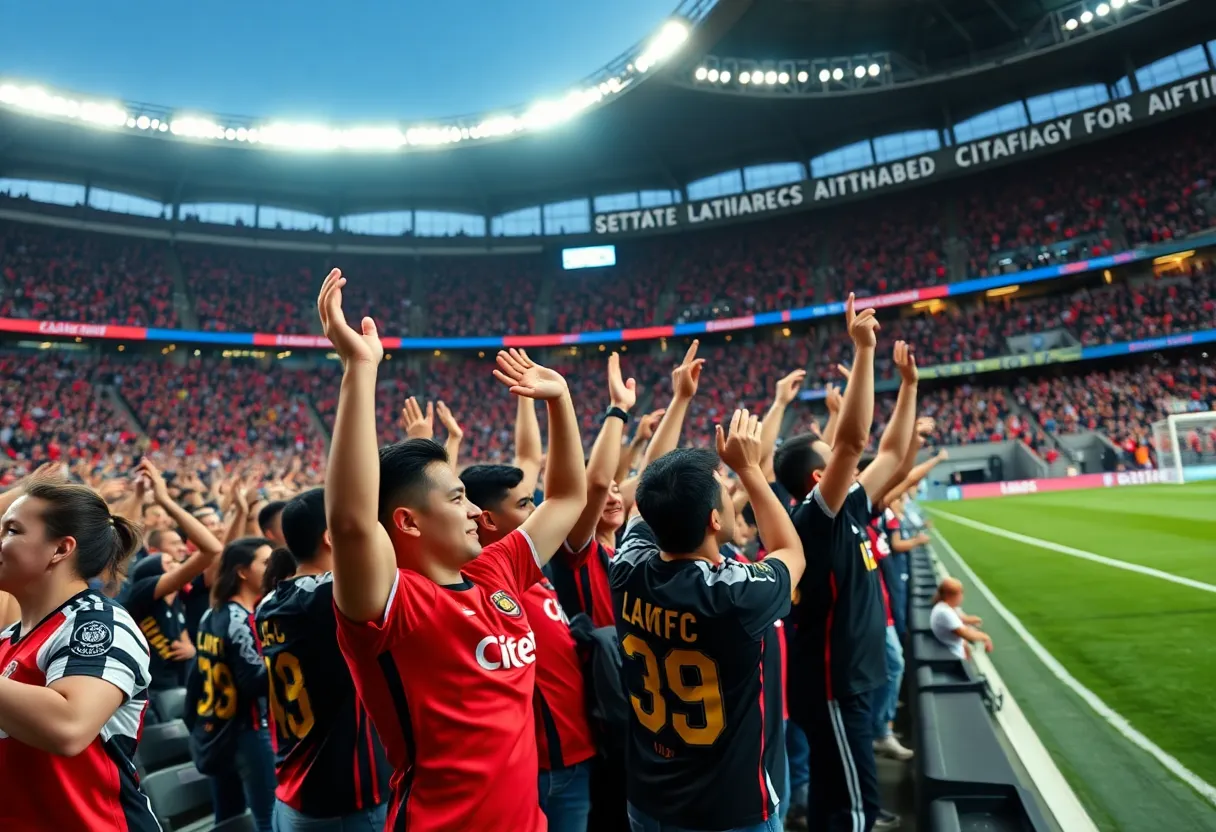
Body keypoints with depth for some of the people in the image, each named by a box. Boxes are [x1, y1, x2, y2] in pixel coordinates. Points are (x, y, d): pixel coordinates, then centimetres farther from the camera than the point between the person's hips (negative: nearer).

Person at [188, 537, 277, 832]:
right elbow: (255, 683, -24)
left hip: (215, 732, 9)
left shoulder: (211, 615, 8)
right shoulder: (241, 620, -18)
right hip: (247, 733, -9)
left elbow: (198, 677, 13)